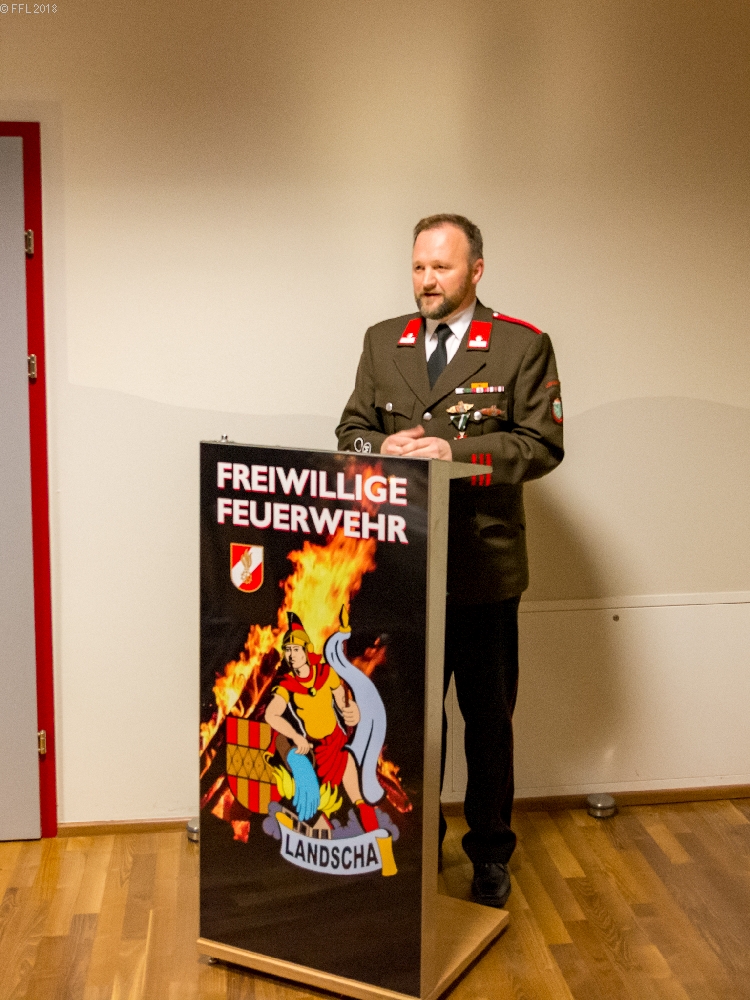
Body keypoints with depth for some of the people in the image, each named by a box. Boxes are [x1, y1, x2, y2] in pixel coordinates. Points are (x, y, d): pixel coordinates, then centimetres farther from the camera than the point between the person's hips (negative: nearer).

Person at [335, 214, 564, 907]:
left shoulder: (522, 346, -3)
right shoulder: (383, 341, 10)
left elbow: (543, 444, -8)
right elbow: (351, 430, 12)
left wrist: (457, 451, -20)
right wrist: (383, 447, -11)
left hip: (485, 568, -3)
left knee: (488, 718, 10)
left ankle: (490, 853, 28)